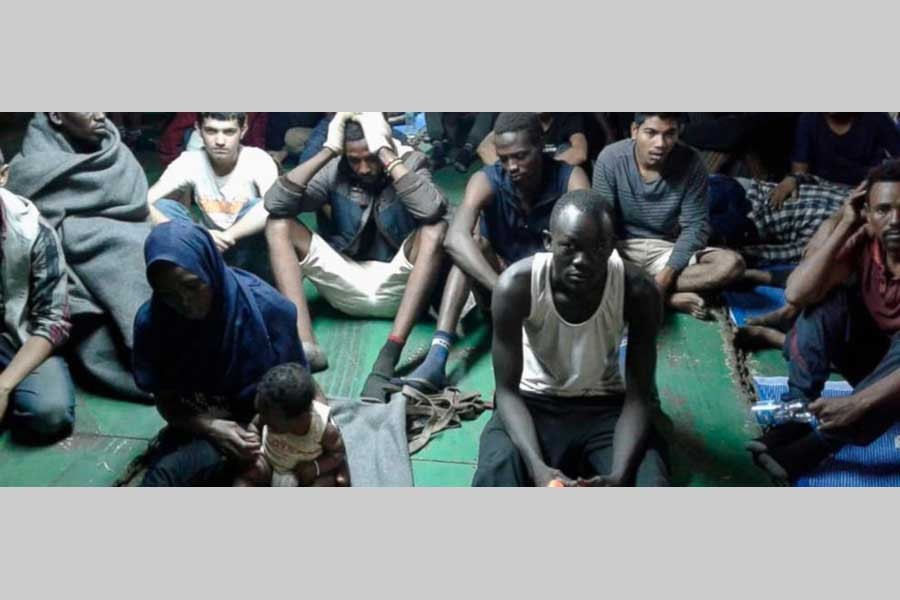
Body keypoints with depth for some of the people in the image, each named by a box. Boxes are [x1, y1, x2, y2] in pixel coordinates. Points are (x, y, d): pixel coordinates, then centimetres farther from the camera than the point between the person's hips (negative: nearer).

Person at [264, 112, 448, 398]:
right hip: (346, 286, 2)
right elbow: (275, 202, -18)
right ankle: (305, 345, -32)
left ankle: (388, 357, -42)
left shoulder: (411, 162, -8)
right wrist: (328, 150, -19)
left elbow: (432, 209, -31)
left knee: (435, 230, -31)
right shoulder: (334, 170, -3)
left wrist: (384, 152, -27)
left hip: (396, 286, -2)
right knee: (278, 224, -14)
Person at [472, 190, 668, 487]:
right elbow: (507, 390, -18)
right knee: (495, 476, -31)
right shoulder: (517, 285, -25)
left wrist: (618, 476, -33)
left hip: (605, 405, 1)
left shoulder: (638, 291, -21)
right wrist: (537, 466, -35)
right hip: (533, 401, -1)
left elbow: (639, 395, -15)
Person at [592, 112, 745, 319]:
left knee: (732, 263, -24)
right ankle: (673, 297, -27)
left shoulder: (690, 163, -13)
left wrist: (666, 274, -24)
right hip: (621, 248, -1)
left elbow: (695, 226, -12)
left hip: (669, 250, 1)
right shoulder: (610, 158, -15)